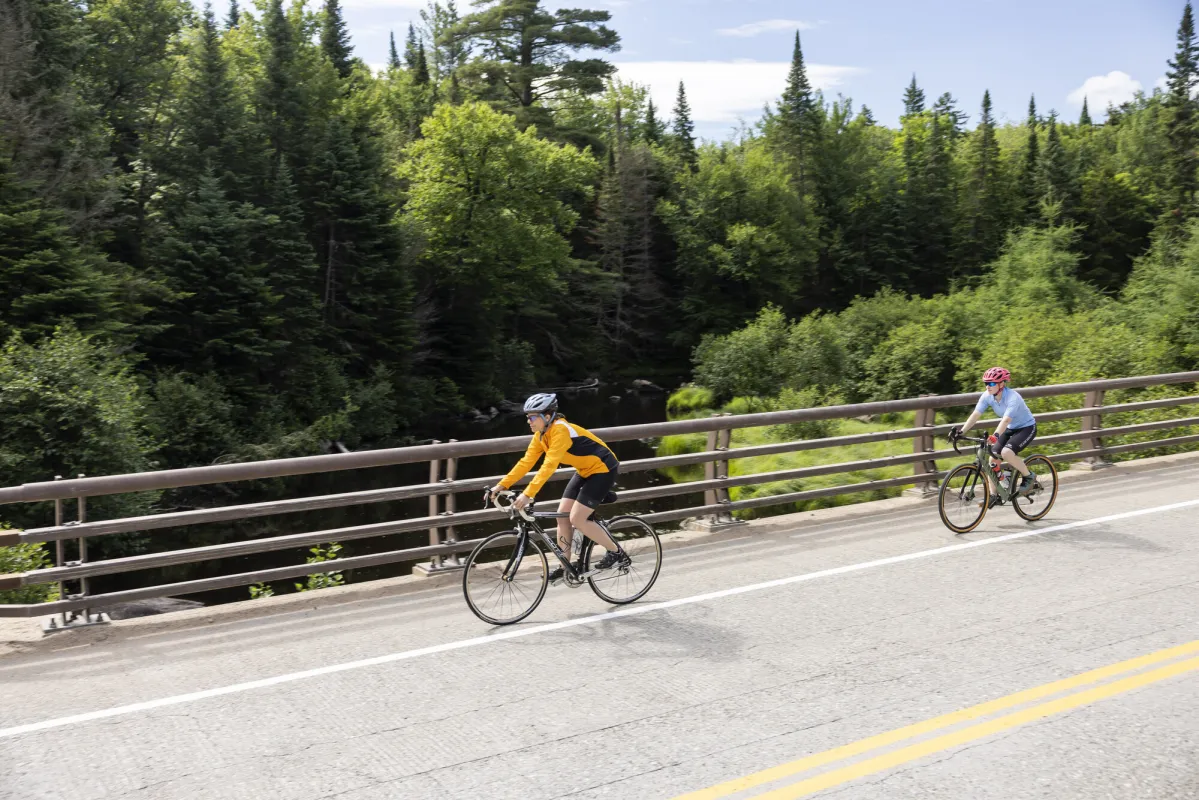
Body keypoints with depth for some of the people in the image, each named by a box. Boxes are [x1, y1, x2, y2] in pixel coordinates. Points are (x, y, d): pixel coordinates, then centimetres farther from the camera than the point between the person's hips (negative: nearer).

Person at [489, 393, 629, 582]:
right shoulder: (541, 435, -1)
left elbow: (549, 466, -36)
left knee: (577, 519, -13)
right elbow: (526, 462, -1)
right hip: (585, 471, 9)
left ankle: (616, 552, 4)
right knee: (562, 515, 2)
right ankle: (565, 567, 12)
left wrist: (528, 494, -40)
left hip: (602, 469, -9)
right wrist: (502, 485, -9)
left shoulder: (560, 430, -28)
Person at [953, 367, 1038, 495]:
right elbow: (975, 415, -18)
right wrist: (961, 432, -30)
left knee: (1006, 452, -29)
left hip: (1026, 428, -7)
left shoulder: (1012, 397, -30)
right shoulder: (987, 396, -13)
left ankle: (1029, 476, -4)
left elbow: (1006, 419, -43)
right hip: (1010, 428, 7)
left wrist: (995, 435, -59)